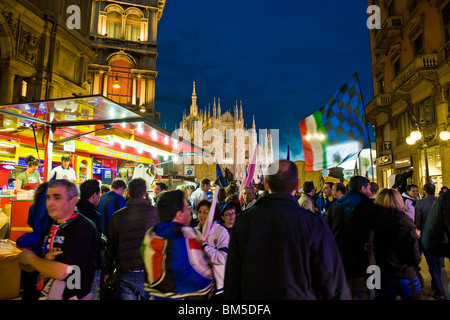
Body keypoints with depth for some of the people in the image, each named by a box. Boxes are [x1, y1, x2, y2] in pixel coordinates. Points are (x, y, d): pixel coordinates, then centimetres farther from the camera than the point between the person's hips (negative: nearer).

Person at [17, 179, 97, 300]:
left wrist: (31, 257, -10)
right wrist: (45, 260, -16)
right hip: (44, 294, 7)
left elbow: (60, 272, -26)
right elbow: (24, 265, 6)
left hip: (70, 296, -6)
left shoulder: (83, 228, -23)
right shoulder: (51, 226, 2)